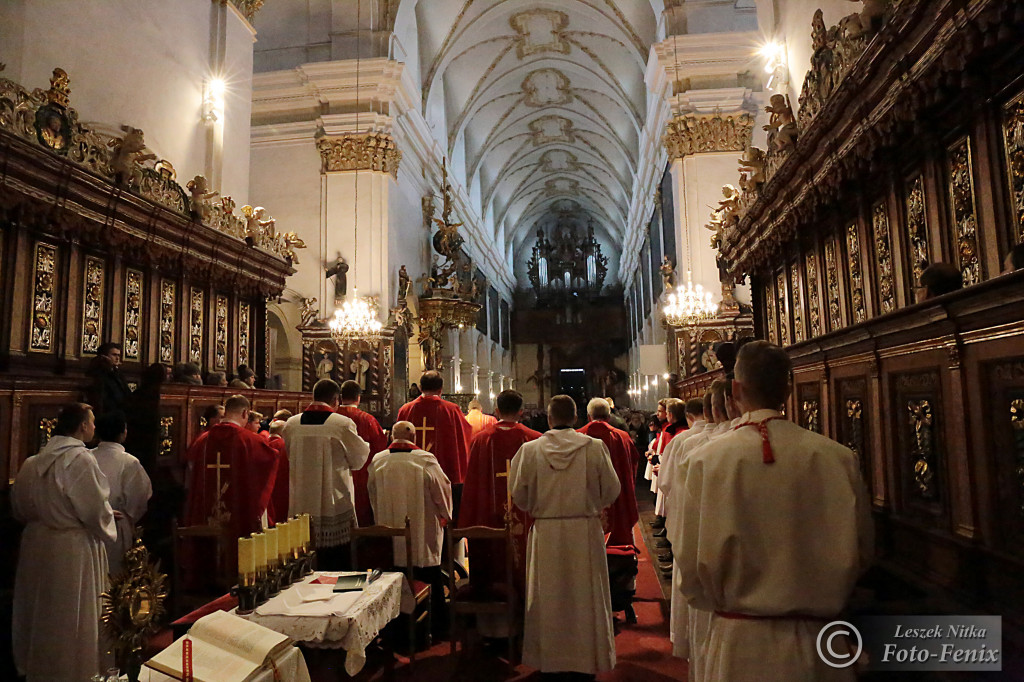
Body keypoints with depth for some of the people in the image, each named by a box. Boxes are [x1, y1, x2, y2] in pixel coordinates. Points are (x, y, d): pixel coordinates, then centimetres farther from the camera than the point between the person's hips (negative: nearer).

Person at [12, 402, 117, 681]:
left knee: (40, 611, 23)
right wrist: (107, 526, -1)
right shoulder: (80, 459, -21)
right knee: (71, 617, 6)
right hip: (72, 549, -7)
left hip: (36, 541, 8)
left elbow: (19, 507, 11)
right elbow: (95, 510, -21)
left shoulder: (33, 461, 1)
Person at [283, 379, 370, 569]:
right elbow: (359, 460, -1)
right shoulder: (343, 424, -11)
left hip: (300, 505, 4)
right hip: (335, 503, -4)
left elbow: (288, 458, 13)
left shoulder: (291, 424, 0)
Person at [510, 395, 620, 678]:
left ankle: (549, 657, 25)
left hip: (546, 533, 0)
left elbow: (519, 495, -1)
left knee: (548, 598, 14)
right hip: (586, 531, 0)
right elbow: (611, 490, -1)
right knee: (586, 596, 13)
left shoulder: (530, 449, -8)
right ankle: (588, 657, 24)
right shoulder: (595, 447, -8)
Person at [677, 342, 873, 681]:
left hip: (736, 643, -1)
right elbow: (860, 554, 1)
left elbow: (694, 566, -10)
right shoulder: (838, 458, -11)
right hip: (814, 641, 2)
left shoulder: (705, 461, -16)